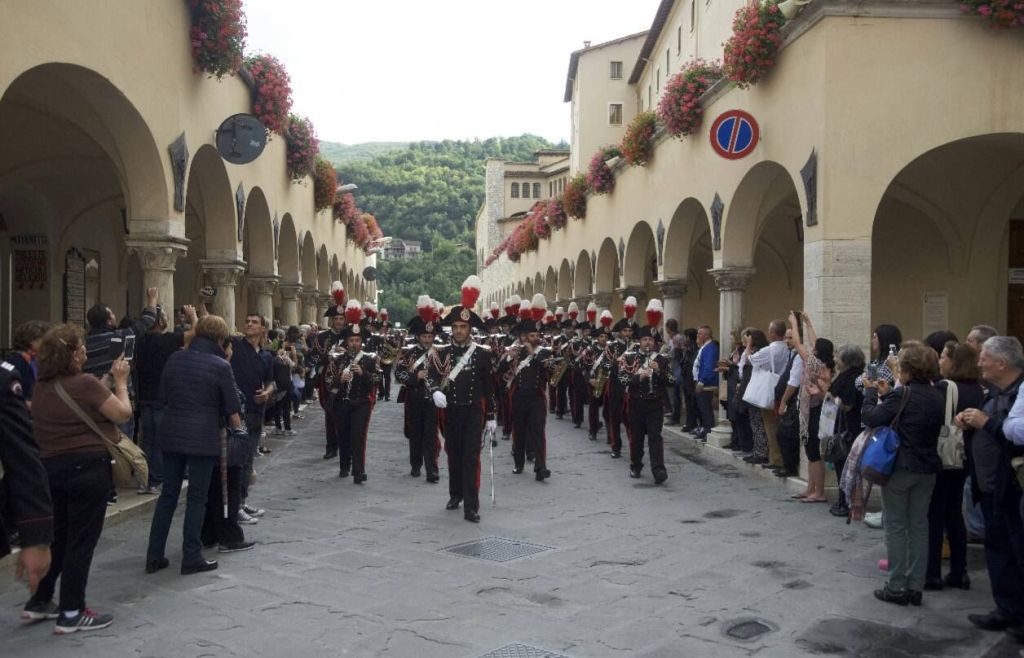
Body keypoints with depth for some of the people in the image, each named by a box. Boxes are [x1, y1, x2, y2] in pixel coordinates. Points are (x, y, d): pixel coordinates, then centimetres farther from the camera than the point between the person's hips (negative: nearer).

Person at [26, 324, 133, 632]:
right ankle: (71, 614, 8)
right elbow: (123, 414, -11)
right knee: (81, 540, 2)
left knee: (57, 536, 20)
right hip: (86, 467, -8)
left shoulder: (41, 387, 7)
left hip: (49, 467, 8)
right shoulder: (85, 383, -18)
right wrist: (120, 381, 1)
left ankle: (39, 600, 28)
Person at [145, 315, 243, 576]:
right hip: (203, 438, -5)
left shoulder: (175, 358, 4)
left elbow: (163, 396, 11)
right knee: (197, 498, 4)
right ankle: (191, 558, 9)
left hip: (171, 434, 5)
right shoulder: (220, 366, -9)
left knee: (168, 494, 13)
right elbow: (232, 408, -4)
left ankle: (154, 556, 17)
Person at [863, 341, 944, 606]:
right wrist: (887, 394, 12)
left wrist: (870, 392, -2)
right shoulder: (937, 397, 6)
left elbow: (871, 418, -18)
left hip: (900, 468, -6)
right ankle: (915, 587, 16)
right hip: (927, 469, 6)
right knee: (919, 526, 11)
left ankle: (897, 587, 7)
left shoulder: (902, 394, -16)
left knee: (896, 527, 4)